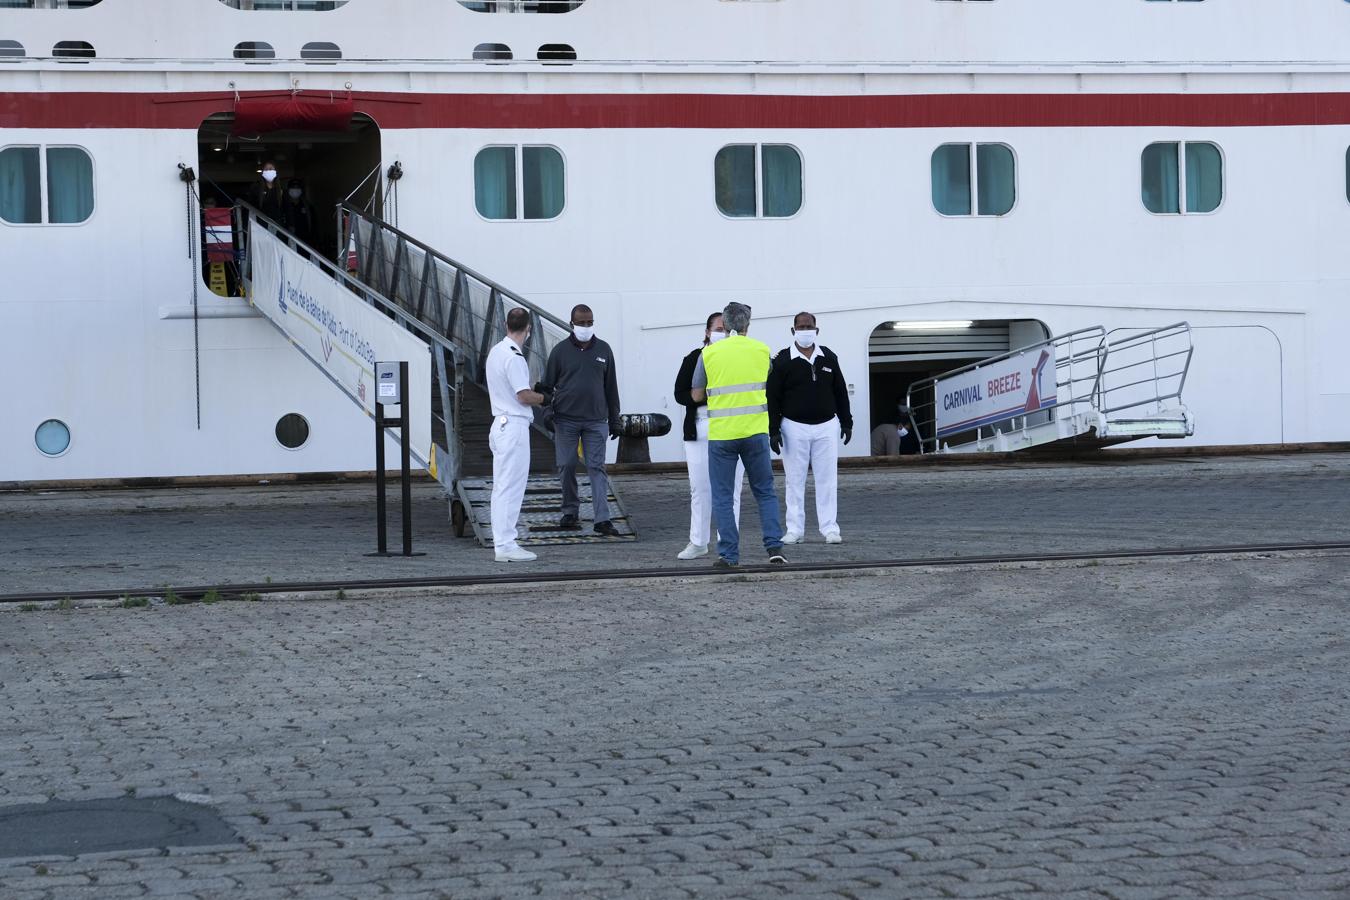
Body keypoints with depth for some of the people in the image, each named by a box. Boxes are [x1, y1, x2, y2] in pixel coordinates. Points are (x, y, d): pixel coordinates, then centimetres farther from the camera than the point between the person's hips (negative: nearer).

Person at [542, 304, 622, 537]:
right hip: (566, 420, -1)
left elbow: (611, 387, 13)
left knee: (597, 468, -5)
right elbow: (548, 385, 6)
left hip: (596, 420, 1)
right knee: (567, 467, 3)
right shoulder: (561, 351, 3)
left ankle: (602, 519, -10)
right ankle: (570, 513, 17)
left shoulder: (603, 350, 9)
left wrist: (614, 420, 12)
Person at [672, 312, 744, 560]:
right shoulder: (694, 359, 7)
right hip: (699, 430, 1)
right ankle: (698, 543, 14)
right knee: (700, 488, 4)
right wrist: (707, 398, -12)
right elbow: (680, 394, 3)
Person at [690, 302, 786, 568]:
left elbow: (697, 395, 6)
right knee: (765, 492, 12)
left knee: (722, 497, 6)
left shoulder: (709, 353, -1)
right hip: (755, 430, 2)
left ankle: (729, 554, 4)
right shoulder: (762, 350, 4)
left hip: (721, 433, -1)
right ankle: (774, 547, 4)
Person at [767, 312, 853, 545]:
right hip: (794, 427, -2)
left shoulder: (829, 358, 8)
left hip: (826, 427, 2)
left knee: (827, 480, 1)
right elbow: (773, 397, -2)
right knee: (795, 481, 1)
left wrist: (846, 422, 12)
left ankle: (829, 528, 5)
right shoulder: (783, 360, -1)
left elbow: (840, 392, 14)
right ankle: (795, 529, 7)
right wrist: (773, 430, -7)